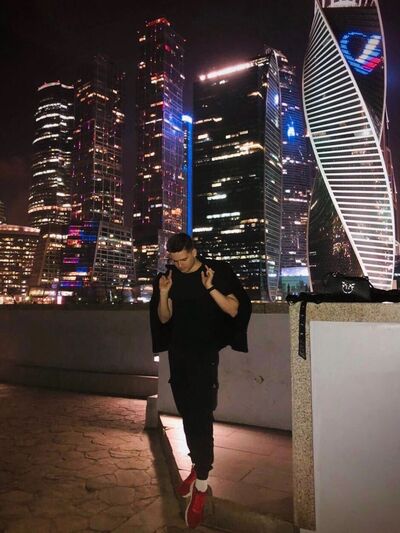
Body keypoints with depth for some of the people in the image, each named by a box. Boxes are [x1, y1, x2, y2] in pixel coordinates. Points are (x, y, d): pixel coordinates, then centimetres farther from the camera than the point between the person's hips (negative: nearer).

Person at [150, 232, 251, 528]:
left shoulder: (218, 271, -8)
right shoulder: (170, 277, 4)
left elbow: (234, 310, -12)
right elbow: (164, 319, 7)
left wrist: (211, 288, -25)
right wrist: (163, 294, -10)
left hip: (205, 354, -5)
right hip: (178, 353, 5)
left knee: (201, 416, -7)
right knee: (187, 414, 12)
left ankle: (201, 486, 2)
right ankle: (197, 467, 28)